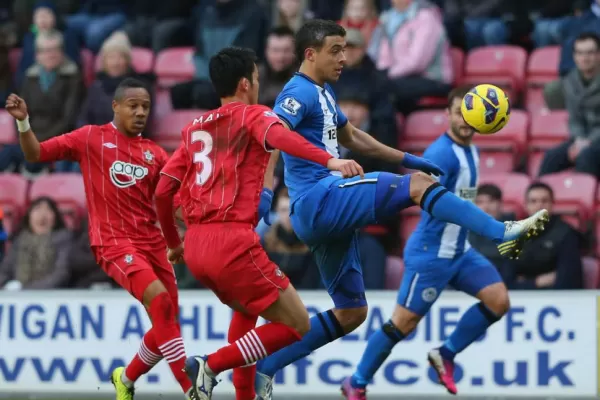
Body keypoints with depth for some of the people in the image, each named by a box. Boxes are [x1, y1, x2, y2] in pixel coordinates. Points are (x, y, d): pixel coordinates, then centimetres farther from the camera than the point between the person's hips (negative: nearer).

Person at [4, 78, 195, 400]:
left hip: (151, 241, 6)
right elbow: (35, 154, 2)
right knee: (159, 300, -26)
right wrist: (23, 121, -14)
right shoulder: (91, 138, 2)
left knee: (167, 321, 6)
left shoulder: (154, 153, 12)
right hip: (113, 241, -6)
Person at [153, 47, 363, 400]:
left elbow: (162, 192, 18)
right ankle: (210, 367, -10)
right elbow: (278, 136, -21)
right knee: (296, 324, 2)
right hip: (233, 241, -7)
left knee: (247, 308, 34)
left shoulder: (194, 129, 20)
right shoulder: (253, 115, 4)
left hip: (196, 245, 7)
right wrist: (329, 160, -35)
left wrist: (174, 243, 33)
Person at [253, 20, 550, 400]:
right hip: (319, 200, -10)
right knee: (418, 184, -15)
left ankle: (264, 368, 11)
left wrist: (405, 158, 34)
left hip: (327, 211, 10)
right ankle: (503, 233, -18)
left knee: (351, 313, 12)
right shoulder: (299, 93, -9)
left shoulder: (324, 93, 21)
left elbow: (352, 137, 36)